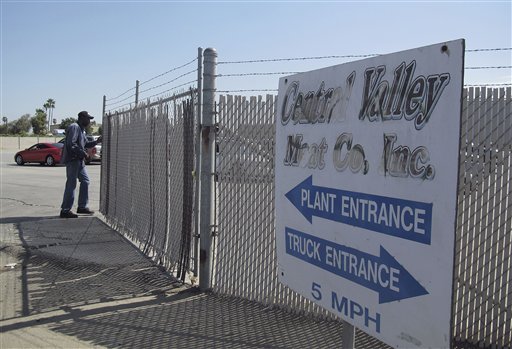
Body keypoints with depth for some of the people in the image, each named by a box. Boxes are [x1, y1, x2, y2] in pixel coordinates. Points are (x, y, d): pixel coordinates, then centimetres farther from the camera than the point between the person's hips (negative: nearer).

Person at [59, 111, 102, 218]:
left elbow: (84, 144, 25)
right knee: (71, 184, -8)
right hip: (72, 160, -11)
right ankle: (65, 210, -3)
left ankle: (82, 207, 20)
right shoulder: (74, 127, -13)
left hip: (79, 160, 11)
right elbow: (71, 144, -22)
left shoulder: (81, 129, 20)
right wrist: (82, 153, -18)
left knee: (85, 180, 13)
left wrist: (96, 142, 14)